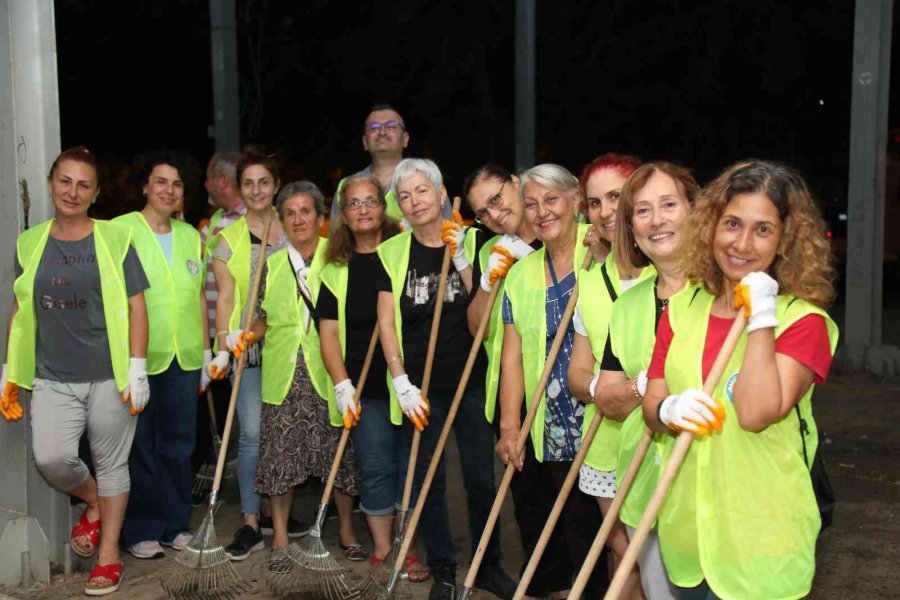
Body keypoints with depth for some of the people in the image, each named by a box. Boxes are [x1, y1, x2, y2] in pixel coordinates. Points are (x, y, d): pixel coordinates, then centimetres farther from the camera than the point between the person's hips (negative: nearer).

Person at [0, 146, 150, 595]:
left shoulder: (114, 239, -1)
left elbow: (135, 306, -3)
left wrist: (137, 370, -9)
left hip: (109, 376, -2)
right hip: (53, 379, 2)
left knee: (111, 463, 5)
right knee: (51, 459, -13)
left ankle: (109, 556, 21)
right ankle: (93, 502, 20)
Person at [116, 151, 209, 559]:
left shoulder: (190, 235, 12)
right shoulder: (122, 230, -3)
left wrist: (206, 349, 14)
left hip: (185, 356, 5)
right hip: (140, 356, -5)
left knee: (179, 442, 11)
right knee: (141, 445, 3)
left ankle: (174, 524, 24)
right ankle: (141, 531, 15)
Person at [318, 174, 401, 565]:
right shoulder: (335, 270, 6)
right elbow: (329, 332, 4)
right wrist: (343, 385, -6)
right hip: (365, 389, 1)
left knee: (410, 464, 7)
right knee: (375, 469, 7)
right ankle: (382, 545, 21)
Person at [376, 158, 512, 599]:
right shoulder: (393, 252, 1)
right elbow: (387, 323, -1)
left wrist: (464, 261, -21)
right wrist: (401, 384, -9)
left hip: (471, 382, 0)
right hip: (420, 385, 1)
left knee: (481, 478, 6)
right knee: (427, 479, 7)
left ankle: (487, 563, 25)